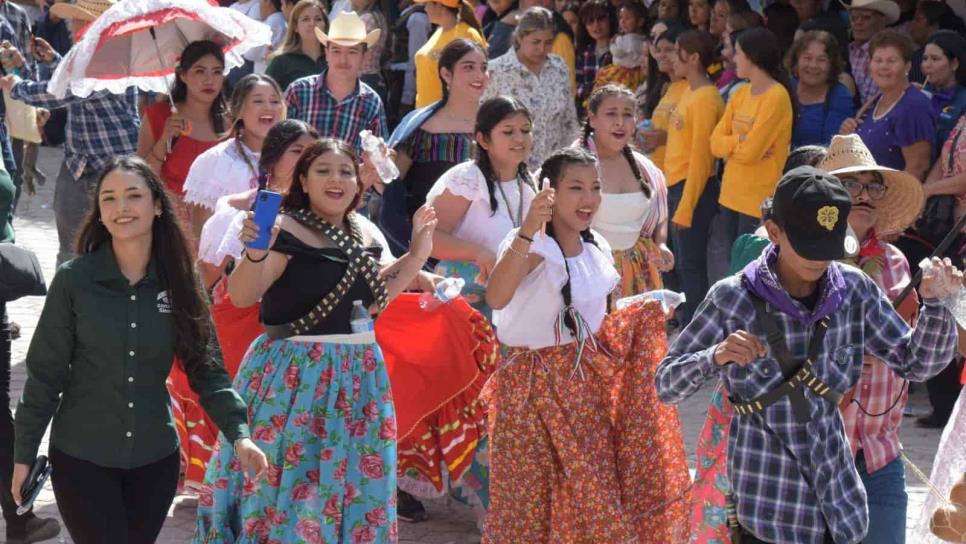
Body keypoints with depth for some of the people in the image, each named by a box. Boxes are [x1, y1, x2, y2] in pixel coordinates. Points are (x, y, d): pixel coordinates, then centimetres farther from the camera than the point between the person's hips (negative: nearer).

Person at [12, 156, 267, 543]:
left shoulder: (179, 283, -3)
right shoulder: (74, 280, -10)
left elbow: (206, 367, -1)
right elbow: (45, 373, -5)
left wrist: (238, 433, -15)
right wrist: (24, 453, -4)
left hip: (155, 457, 3)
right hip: (81, 458, -3)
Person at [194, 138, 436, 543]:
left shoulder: (366, 234, 9)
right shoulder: (286, 230, -13)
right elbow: (241, 297, -22)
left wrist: (417, 255, 11)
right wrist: (256, 252, -41)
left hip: (358, 375, 7)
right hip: (294, 371, -6)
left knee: (353, 483, 12)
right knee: (285, 480, -2)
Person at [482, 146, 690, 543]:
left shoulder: (597, 249, 5)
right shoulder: (534, 246, -20)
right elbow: (496, 298, -42)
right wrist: (527, 231, -51)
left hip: (587, 383, 7)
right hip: (535, 381, -7)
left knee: (588, 495, 15)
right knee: (530, 496, 1)